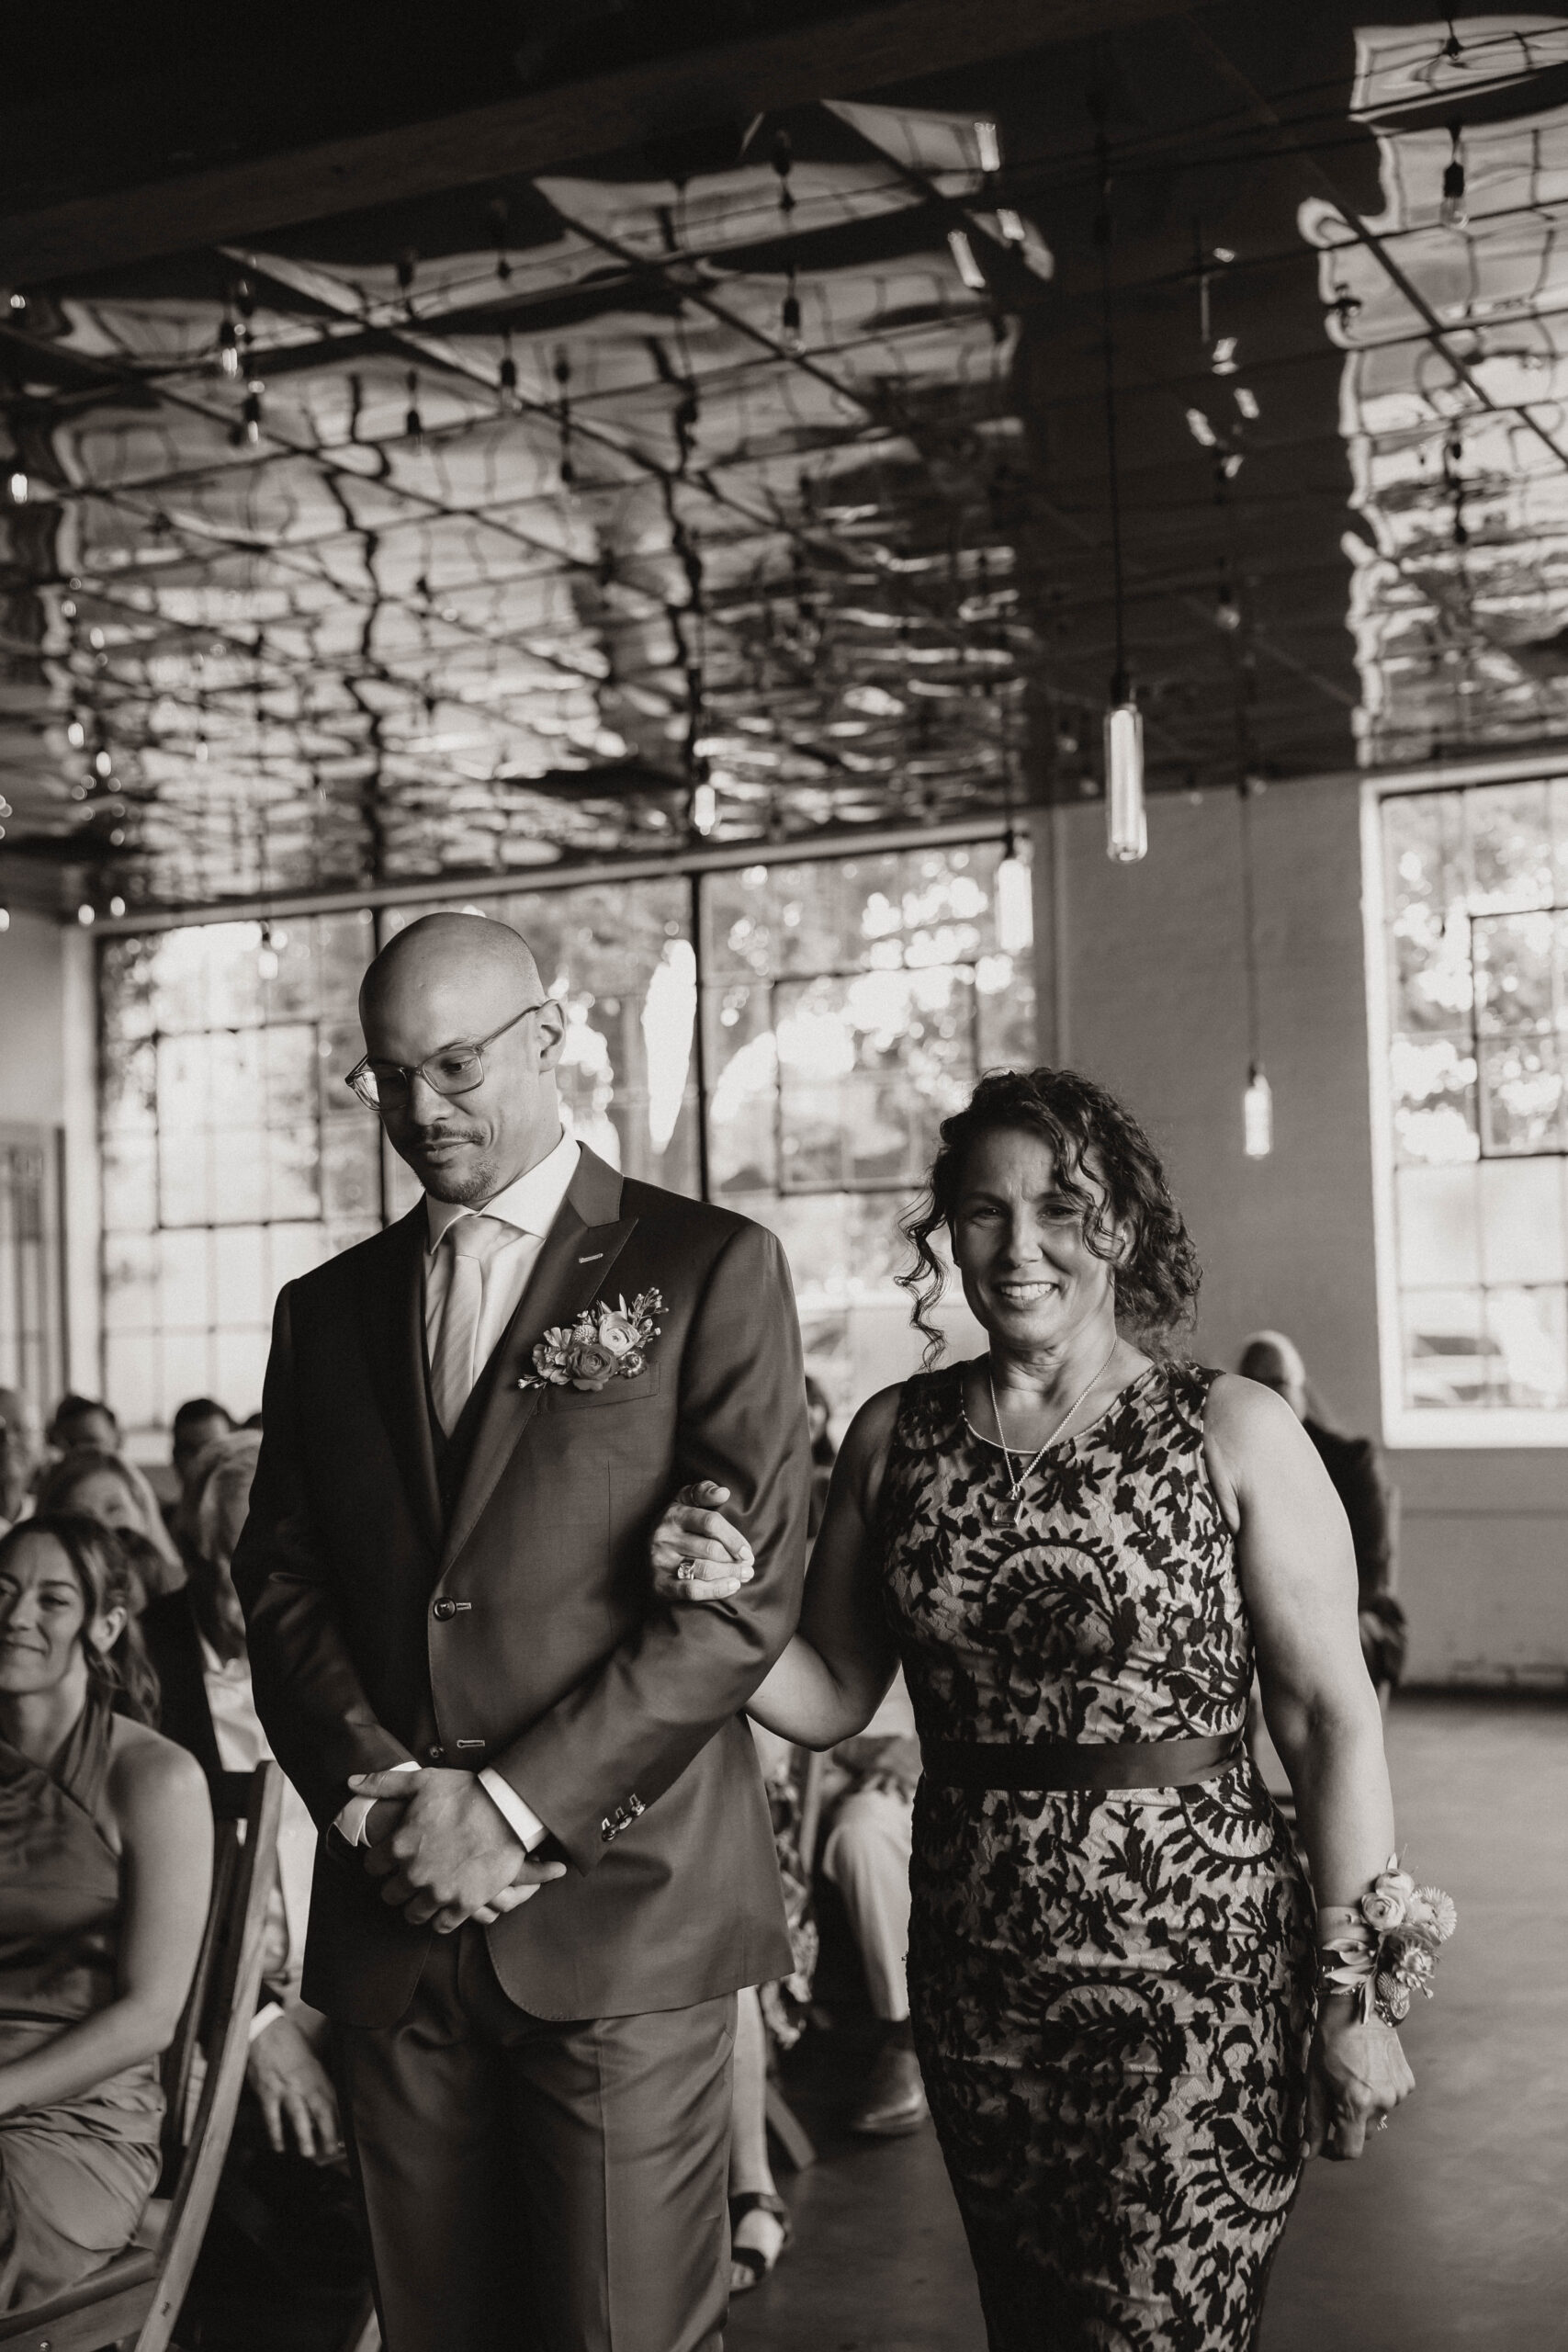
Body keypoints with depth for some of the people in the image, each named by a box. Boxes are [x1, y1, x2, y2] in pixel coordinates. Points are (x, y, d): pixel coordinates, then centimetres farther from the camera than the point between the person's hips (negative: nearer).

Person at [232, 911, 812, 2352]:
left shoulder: (709, 1268, 0)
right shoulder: (327, 1309, 16)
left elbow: (746, 1596, -7)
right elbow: (279, 1583, 11)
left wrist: (513, 1804, -12)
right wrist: (374, 1789, -7)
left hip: (622, 1903, -4)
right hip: (391, 1923, 4)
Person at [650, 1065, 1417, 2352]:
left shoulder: (1234, 1433, -7)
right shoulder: (894, 1436, 3)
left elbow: (1332, 1718, -7)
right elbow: (833, 1698, 7)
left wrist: (1356, 1996, -9)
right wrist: (723, 1604, -13)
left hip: (1191, 1968, -4)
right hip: (975, 1973, 4)